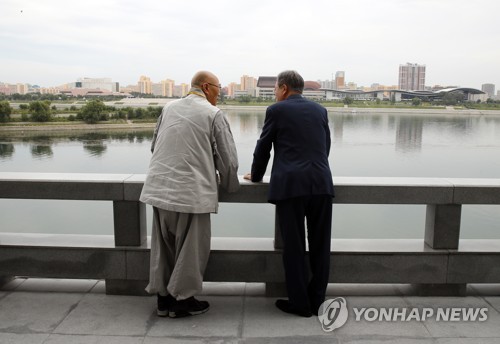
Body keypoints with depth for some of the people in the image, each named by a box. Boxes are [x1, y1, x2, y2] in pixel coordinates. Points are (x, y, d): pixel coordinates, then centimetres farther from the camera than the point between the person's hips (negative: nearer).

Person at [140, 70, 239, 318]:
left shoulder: (168, 108, 11)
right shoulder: (212, 114, -4)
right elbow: (227, 156, -2)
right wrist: (230, 185, 15)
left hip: (160, 187, 6)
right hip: (192, 191, -6)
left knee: (163, 246, 15)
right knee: (190, 248, 8)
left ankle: (163, 298, 26)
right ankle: (182, 300, 18)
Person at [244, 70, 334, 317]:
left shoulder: (277, 110, 3)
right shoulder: (319, 110, 16)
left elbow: (263, 147, 8)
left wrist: (256, 176, 23)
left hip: (290, 185, -4)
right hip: (321, 184, 4)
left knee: (294, 247, 4)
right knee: (319, 246, 10)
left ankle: (300, 303, 12)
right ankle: (317, 300, 21)